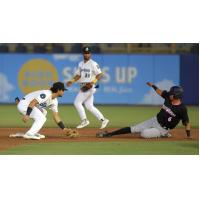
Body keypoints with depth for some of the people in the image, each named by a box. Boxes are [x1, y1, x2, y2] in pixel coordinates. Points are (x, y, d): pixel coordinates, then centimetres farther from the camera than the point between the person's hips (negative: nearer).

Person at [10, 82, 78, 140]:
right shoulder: (46, 94, -20)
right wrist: (27, 115, -37)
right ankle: (29, 134, -18)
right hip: (24, 105, -10)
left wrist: (65, 129, 9)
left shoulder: (54, 101, 9)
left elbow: (56, 116, 13)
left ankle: (33, 132, 12)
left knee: (43, 113, 23)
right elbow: (33, 102, -30)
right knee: (41, 118, -16)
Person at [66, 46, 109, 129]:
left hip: (89, 87, -8)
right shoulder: (80, 64, 15)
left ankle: (84, 120, -1)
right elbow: (78, 75, 19)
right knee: (89, 106, 9)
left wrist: (92, 82, -23)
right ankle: (103, 120, 15)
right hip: (83, 87, 8)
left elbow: (100, 74, -12)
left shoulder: (93, 64, -9)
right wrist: (72, 81, 3)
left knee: (77, 102, -11)